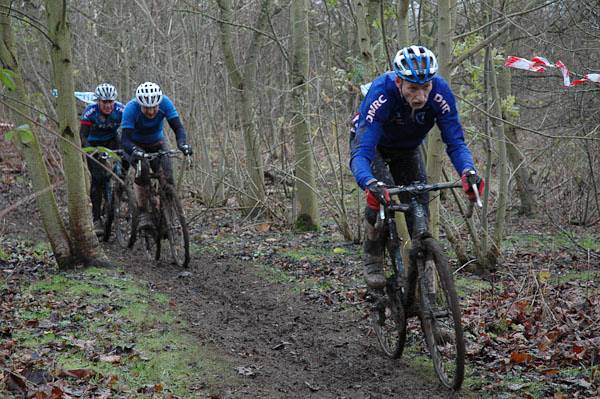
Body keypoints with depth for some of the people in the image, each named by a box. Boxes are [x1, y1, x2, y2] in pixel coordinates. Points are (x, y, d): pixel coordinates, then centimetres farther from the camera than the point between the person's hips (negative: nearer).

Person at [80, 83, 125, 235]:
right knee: (98, 178, -13)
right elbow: (83, 135, -30)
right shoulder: (90, 111, -27)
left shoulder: (120, 110, -24)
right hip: (94, 144, -1)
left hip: (112, 140, 1)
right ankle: (96, 218, -5)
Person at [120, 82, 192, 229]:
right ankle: (143, 213, -19)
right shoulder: (131, 108, -33)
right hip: (137, 145, -2)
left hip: (157, 142, 2)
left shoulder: (165, 102, -28)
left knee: (167, 175, -18)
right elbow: (125, 139, -37)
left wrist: (182, 144, -48)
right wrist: (134, 151, -57)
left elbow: (178, 127, -29)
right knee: (142, 170, -29)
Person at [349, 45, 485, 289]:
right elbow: (361, 153, -46)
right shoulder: (381, 93, -41)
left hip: (407, 149, 3)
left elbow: (455, 142, -29)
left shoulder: (440, 92, -32)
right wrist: (370, 184, -66)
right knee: (382, 194, -28)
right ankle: (372, 261, -8)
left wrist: (468, 172, -49)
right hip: (371, 143, -3)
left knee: (419, 206, -9)